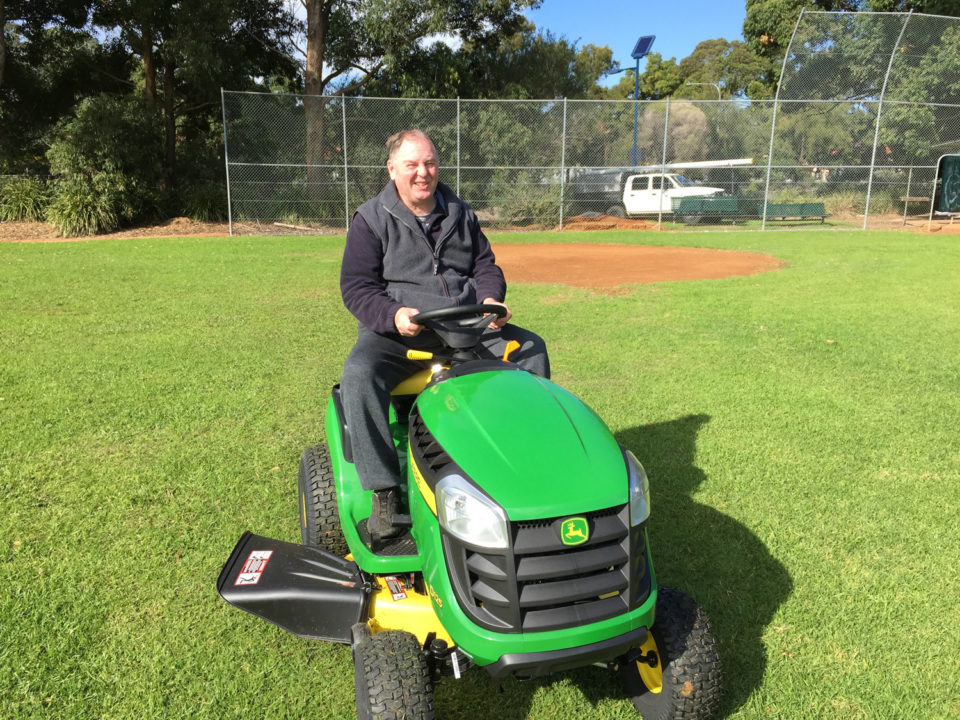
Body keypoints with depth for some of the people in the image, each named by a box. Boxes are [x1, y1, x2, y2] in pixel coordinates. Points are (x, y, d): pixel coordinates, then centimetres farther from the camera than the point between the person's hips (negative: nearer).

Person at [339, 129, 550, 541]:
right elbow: (356, 286, -6)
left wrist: (491, 299, -8)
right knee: (359, 375, -34)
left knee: (531, 349, -7)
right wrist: (393, 316, -26)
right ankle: (384, 490, -23)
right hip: (395, 331, -4)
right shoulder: (371, 220, 0)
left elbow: (485, 265, 16)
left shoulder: (460, 214, 14)